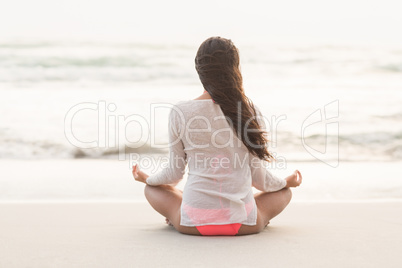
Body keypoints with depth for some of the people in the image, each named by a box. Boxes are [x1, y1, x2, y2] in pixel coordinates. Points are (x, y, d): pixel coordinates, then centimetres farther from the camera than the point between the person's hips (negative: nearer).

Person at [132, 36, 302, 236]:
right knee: (284, 192, 30)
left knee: (152, 189, 29)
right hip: (243, 224, 0)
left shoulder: (180, 113, -6)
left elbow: (174, 173, 4)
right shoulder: (251, 113, -5)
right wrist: (286, 182, 25)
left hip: (193, 224, 0)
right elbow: (259, 177, 2)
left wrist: (146, 179, 27)